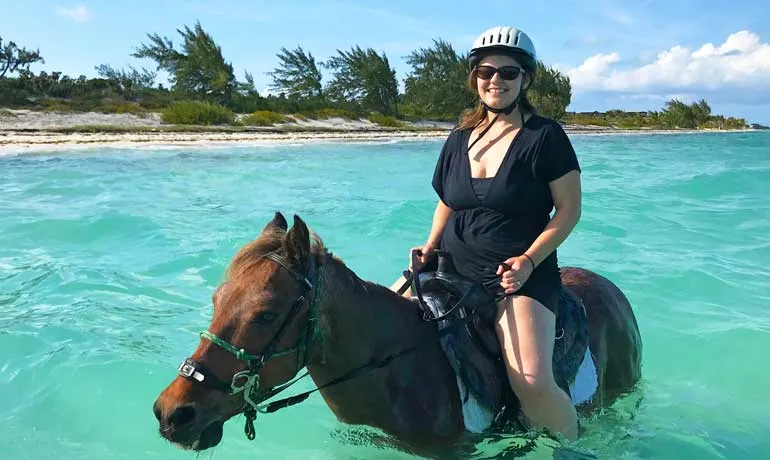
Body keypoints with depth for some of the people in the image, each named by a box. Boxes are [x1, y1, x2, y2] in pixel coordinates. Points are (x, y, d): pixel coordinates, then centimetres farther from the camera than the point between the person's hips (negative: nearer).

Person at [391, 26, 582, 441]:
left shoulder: (545, 136, -5)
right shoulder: (460, 137, 12)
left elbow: (569, 209, -5)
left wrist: (528, 261, -17)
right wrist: (430, 247, 4)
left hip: (519, 272, -5)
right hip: (451, 265, 6)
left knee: (532, 383, -24)